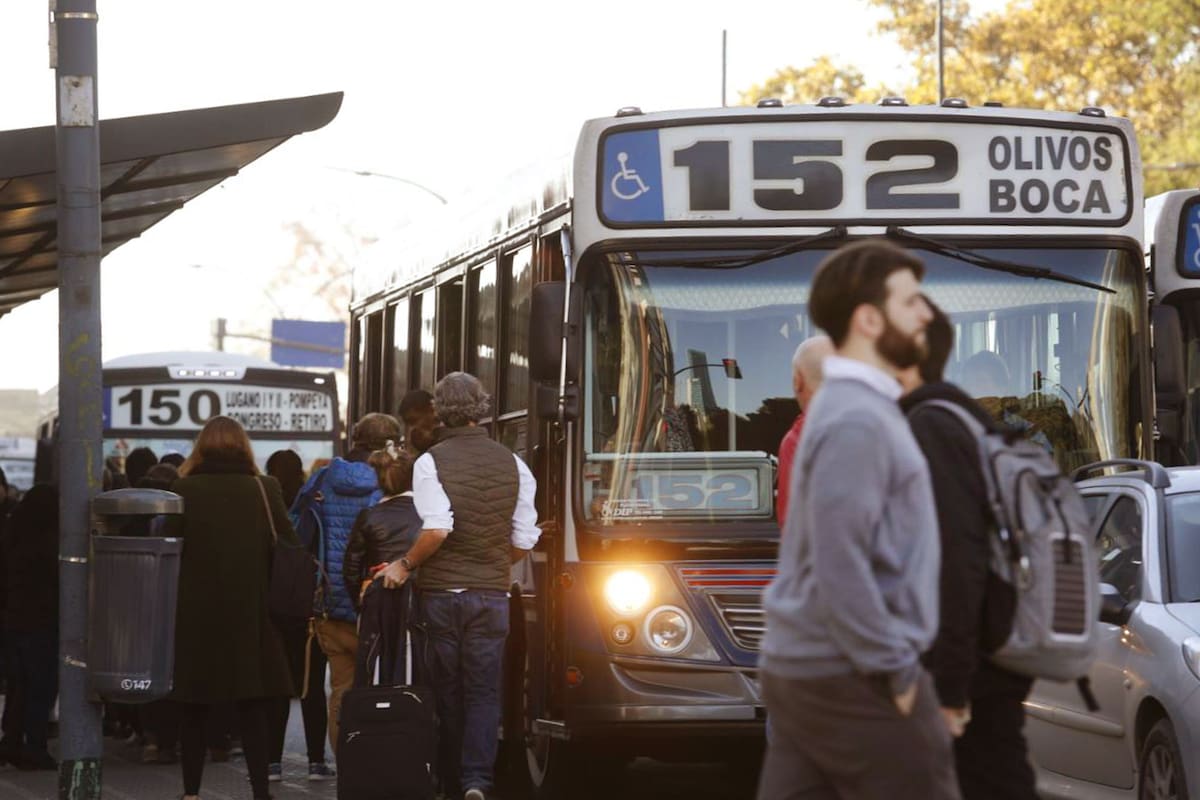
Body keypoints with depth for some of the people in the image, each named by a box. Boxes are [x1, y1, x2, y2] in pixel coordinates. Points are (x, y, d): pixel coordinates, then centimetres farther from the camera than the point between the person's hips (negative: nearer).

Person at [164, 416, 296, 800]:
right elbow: (290, 550, -1)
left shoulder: (183, 490, -5)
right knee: (252, 710, 4)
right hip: (250, 615, 1)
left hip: (195, 615, -1)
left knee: (194, 709, 10)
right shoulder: (265, 490, -1)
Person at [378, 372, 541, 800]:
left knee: (445, 692, 9)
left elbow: (437, 529, -20)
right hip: (492, 594, 2)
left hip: (441, 591, -2)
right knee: (484, 692, 3)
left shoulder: (431, 462, -8)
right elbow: (525, 540, 4)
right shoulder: (511, 463, 3)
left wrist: (406, 565, -5)